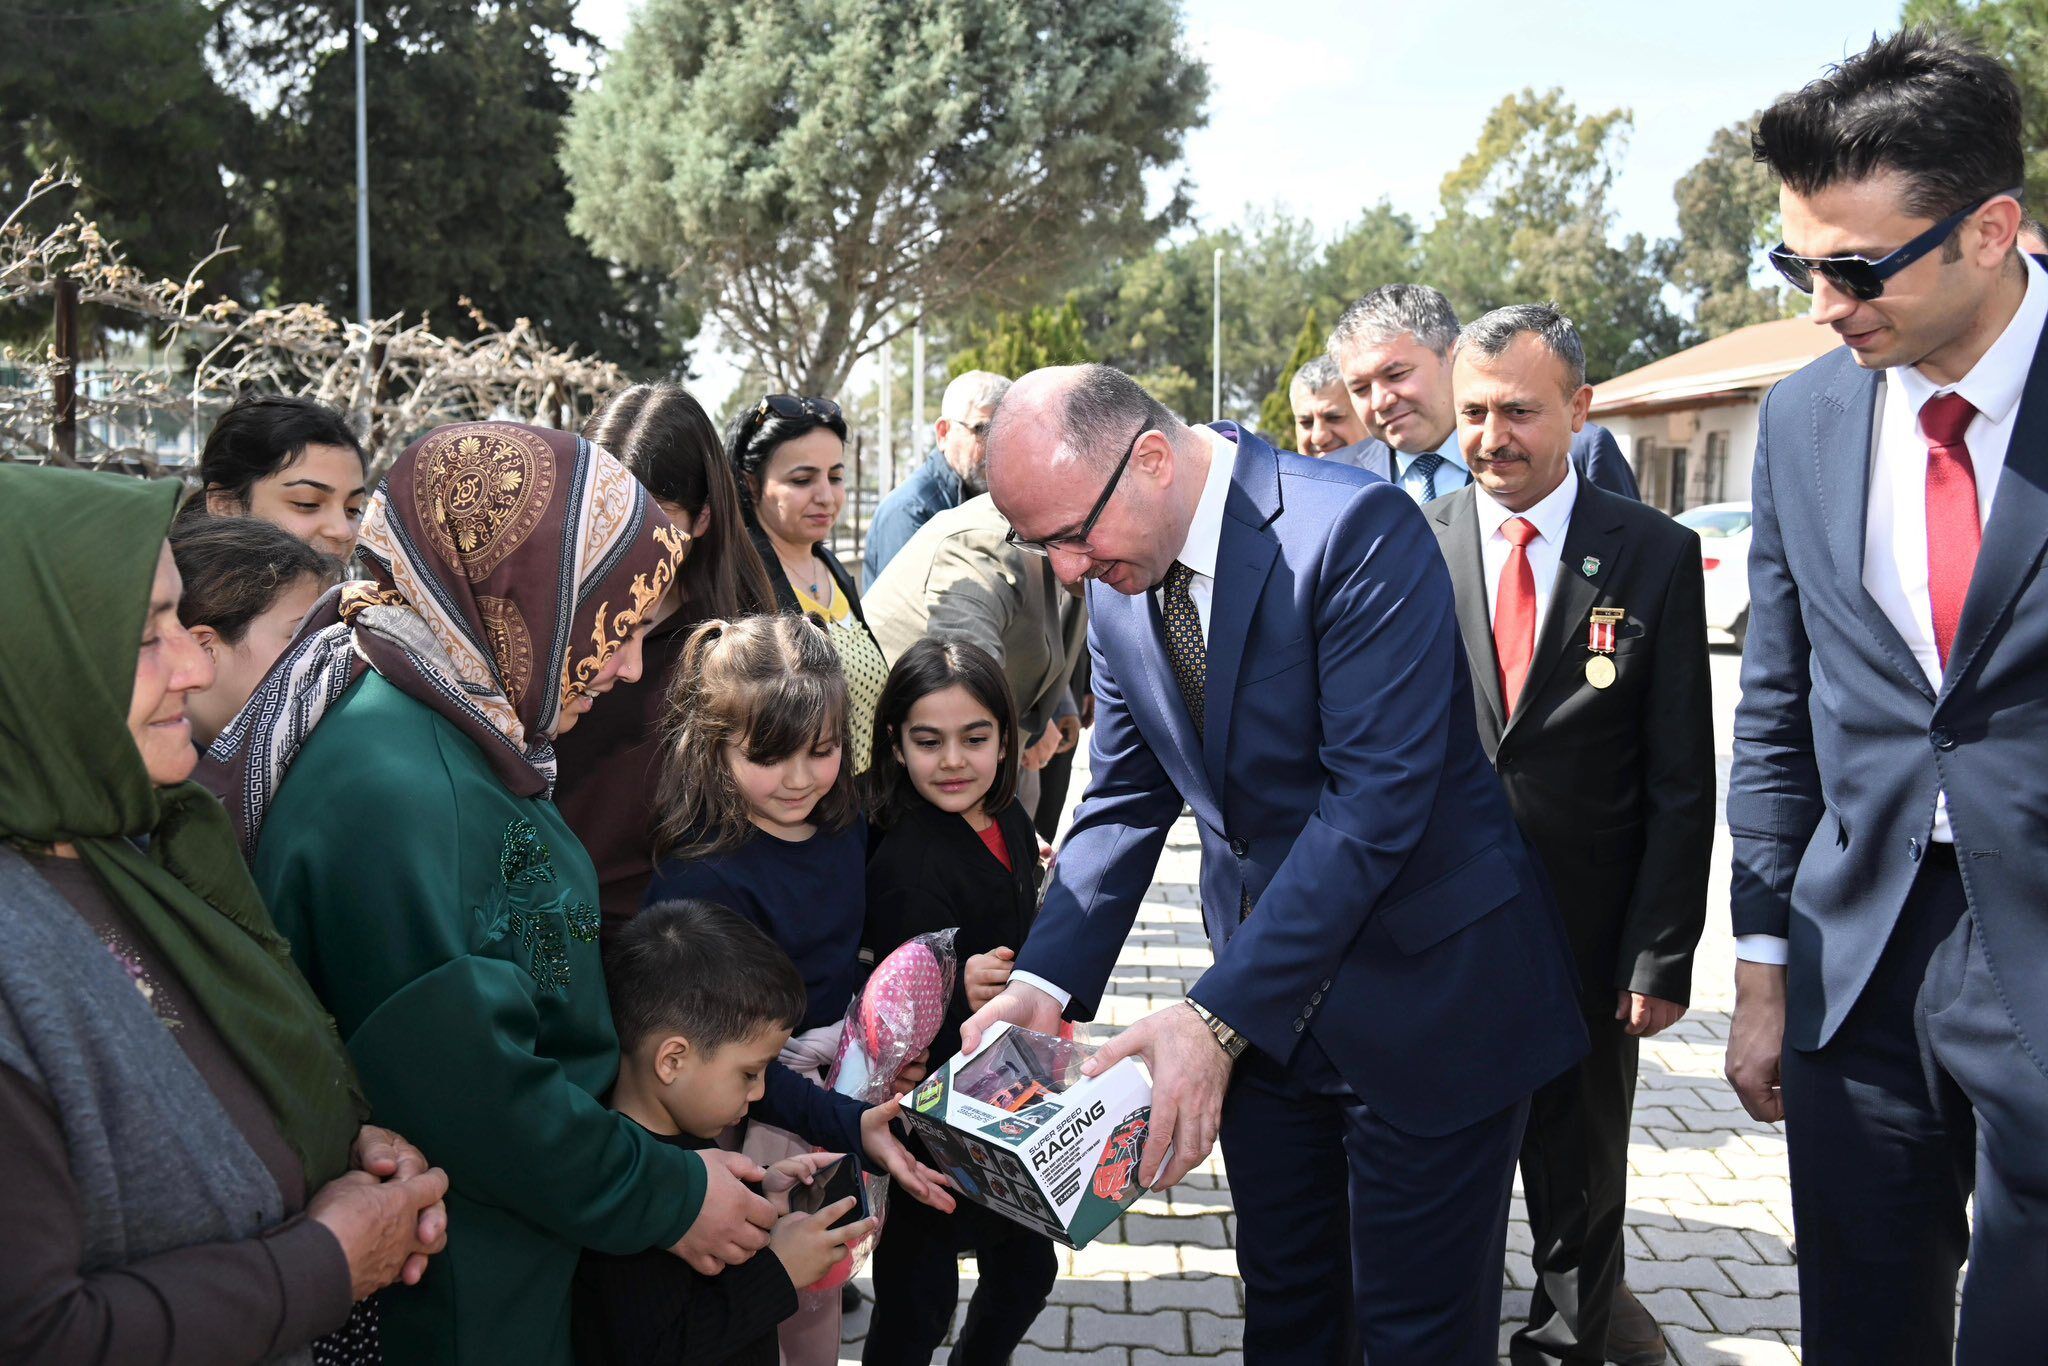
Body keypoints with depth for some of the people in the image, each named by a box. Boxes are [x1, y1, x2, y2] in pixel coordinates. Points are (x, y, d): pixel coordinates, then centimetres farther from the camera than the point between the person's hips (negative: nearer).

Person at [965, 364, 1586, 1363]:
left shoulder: (1356, 528, -23)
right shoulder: (1116, 590, 0)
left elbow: (1376, 797, -28)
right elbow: (1125, 797, 5)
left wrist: (1218, 1018, -30)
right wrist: (1046, 980, -10)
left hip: (1423, 988, -6)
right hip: (1261, 993, 6)